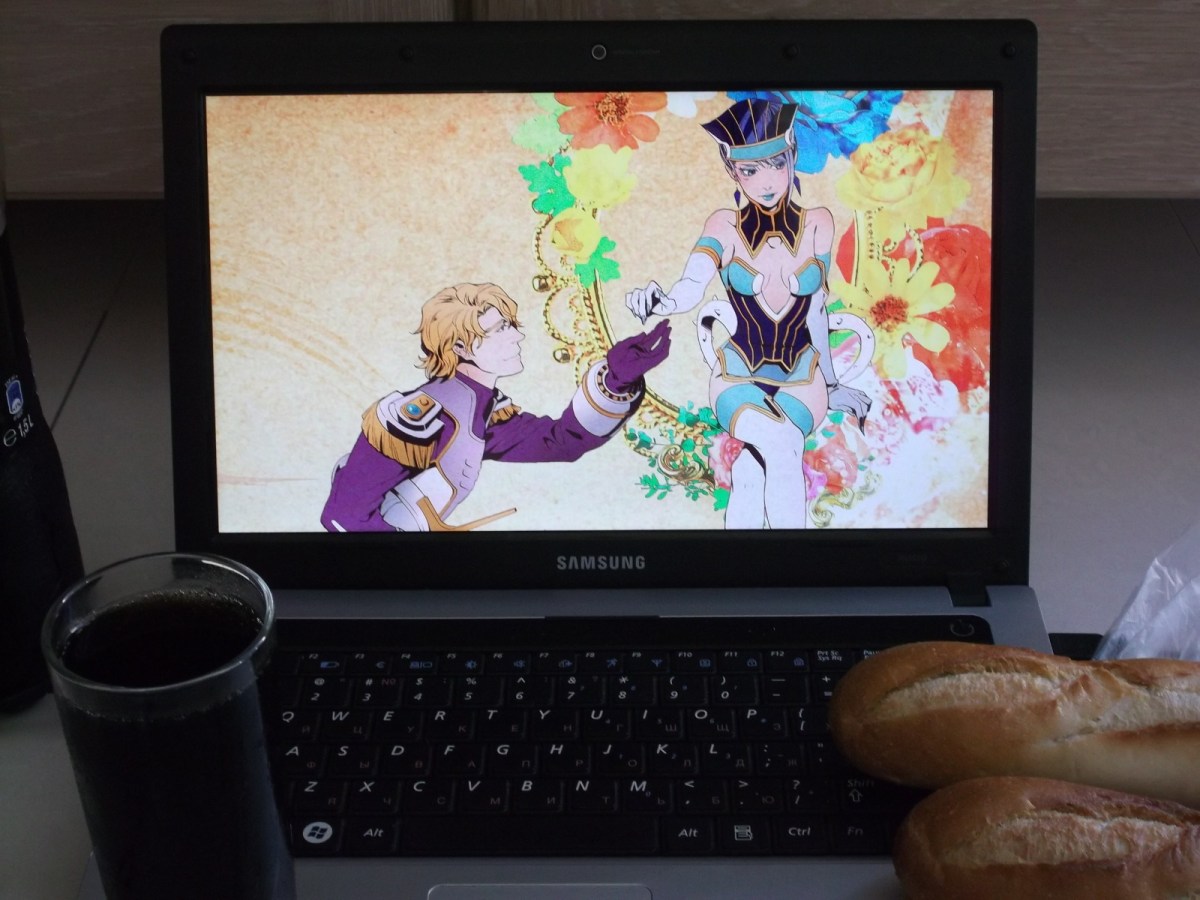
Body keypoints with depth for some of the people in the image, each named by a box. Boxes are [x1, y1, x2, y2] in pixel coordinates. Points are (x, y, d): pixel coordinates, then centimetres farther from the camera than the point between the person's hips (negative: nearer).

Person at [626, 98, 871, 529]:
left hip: (802, 380, 1)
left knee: (752, 468, -28)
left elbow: (816, 311, 7)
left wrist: (831, 384, 14)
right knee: (779, 448, -32)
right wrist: (661, 301, -45)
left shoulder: (816, 224, -2)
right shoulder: (726, 226, -7)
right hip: (739, 379, -1)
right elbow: (690, 289, -23)